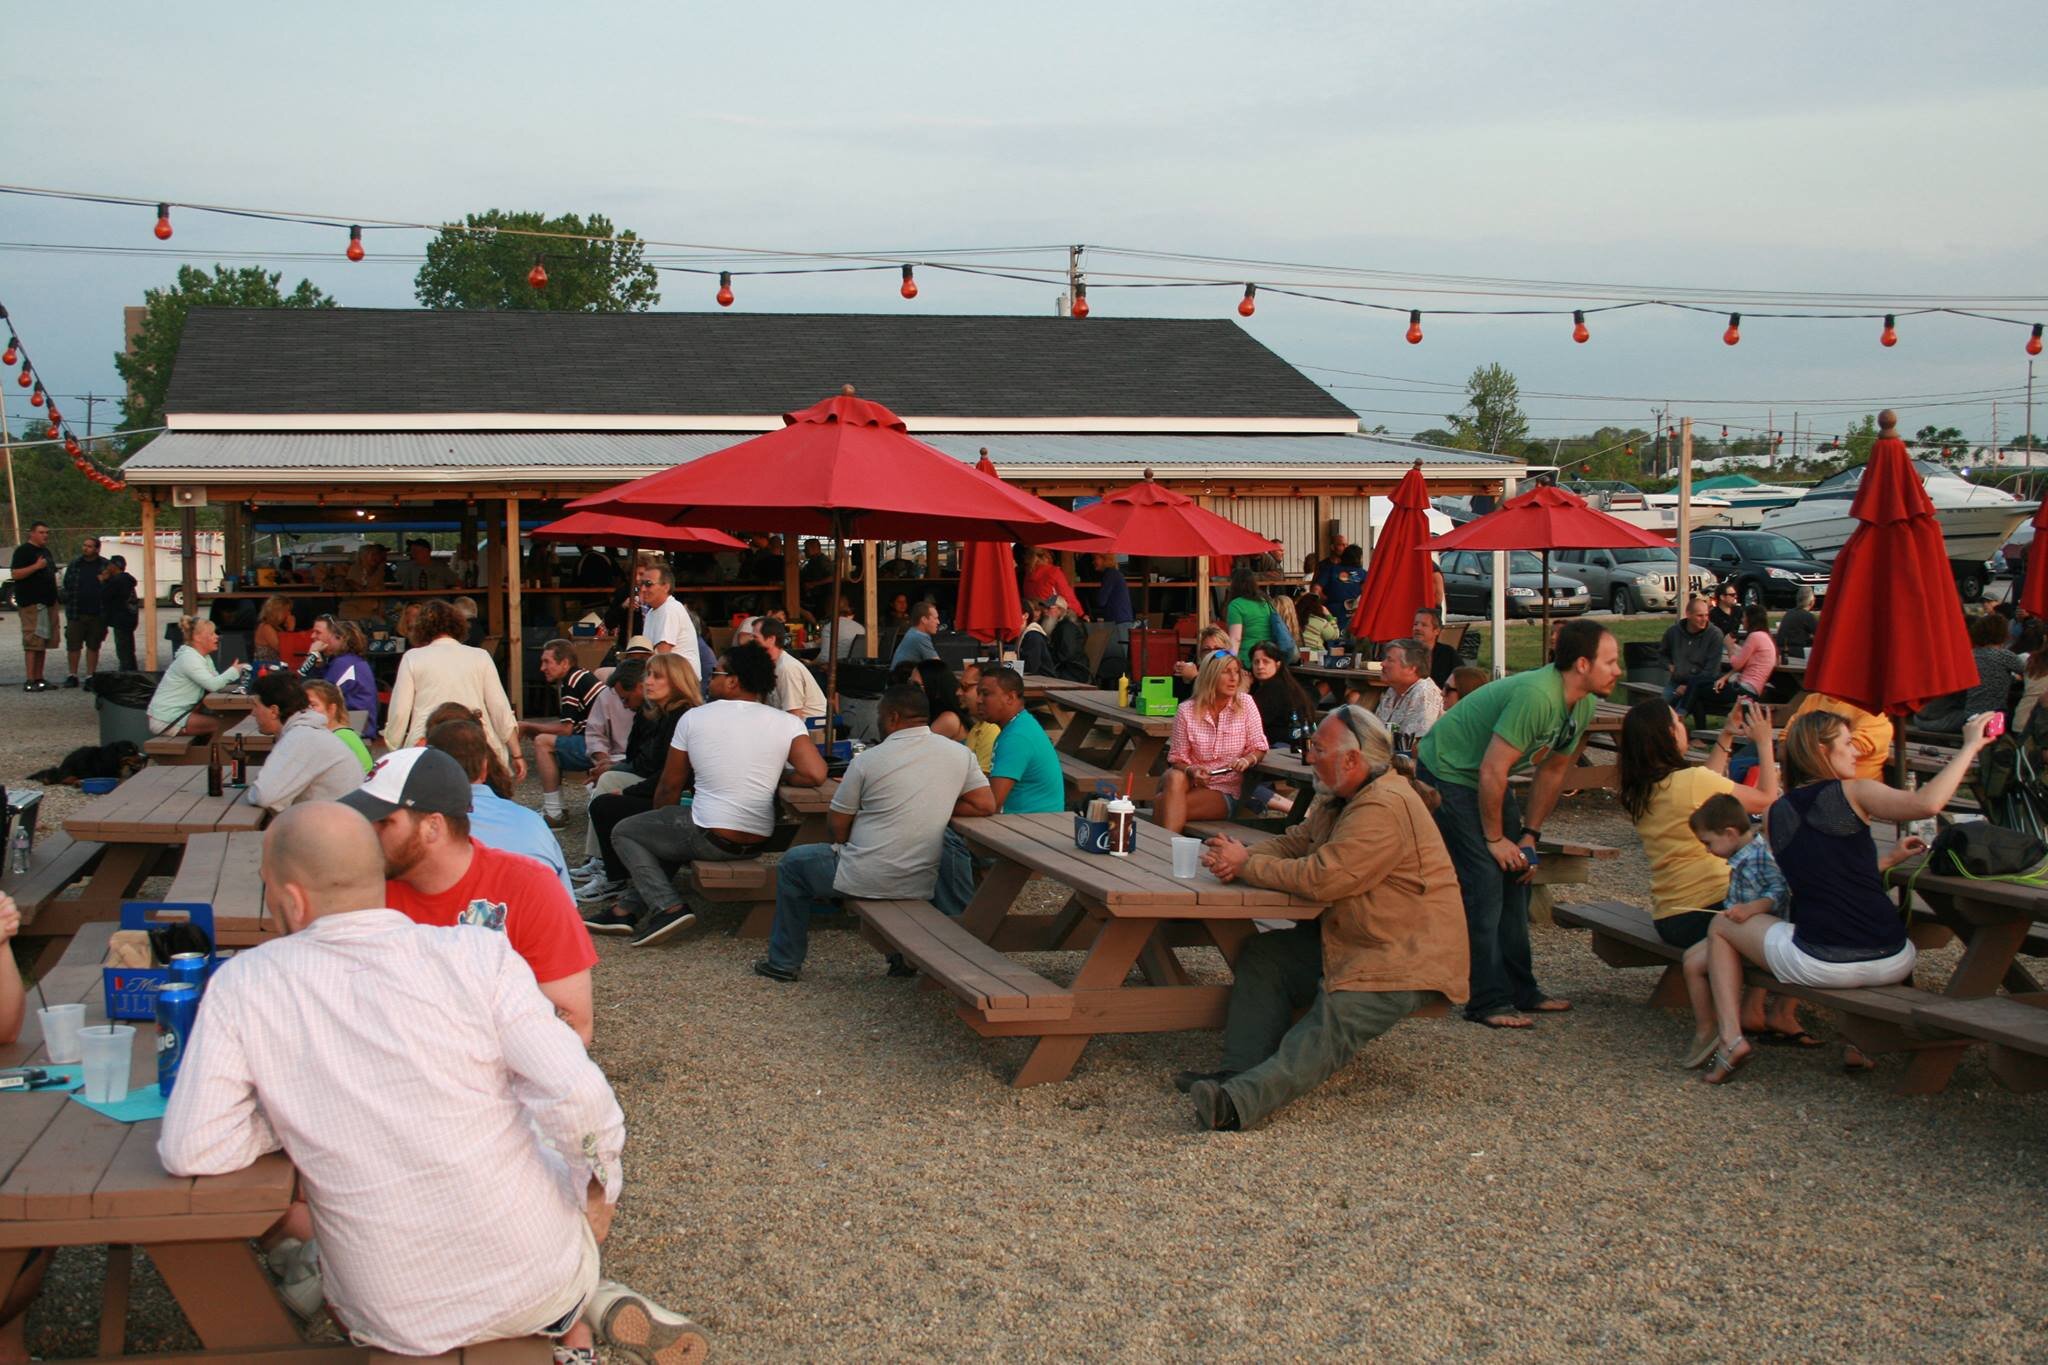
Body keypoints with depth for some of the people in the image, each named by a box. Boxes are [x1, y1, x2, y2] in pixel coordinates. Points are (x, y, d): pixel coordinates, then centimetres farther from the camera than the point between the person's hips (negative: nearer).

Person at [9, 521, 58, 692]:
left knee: (43, 643, 9)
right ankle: (30, 681, -11)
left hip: (48, 602, 9)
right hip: (31, 603, -9)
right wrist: (36, 566, -24)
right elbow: (15, 574, -16)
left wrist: (55, 598, 22)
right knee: (33, 642, -11)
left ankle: (39, 678, 13)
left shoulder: (45, 551, 21)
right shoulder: (23, 551, -6)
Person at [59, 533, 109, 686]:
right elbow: (66, 586, 9)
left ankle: (91, 676, 14)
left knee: (93, 646, 7)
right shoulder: (74, 565, 7)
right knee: (73, 646, 1)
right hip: (76, 614, 1)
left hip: (97, 614, -1)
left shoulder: (105, 566, 2)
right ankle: (72, 676, 9)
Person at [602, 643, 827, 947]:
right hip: (757, 842, 5)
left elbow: (669, 788, 5)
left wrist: (659, 821, 25)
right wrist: (776, 778, 6)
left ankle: (666, 907, 1)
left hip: (710, 840, -5)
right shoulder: (787, 723, -2)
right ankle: (632, 905, 27)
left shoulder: (693, 718, -3)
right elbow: (815, 774, -14)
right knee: (675, 825, 32)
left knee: (624, 832, 17)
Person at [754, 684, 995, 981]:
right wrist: (937, 809, 6)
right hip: (921, 887, 5)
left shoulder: (868, 760, -10)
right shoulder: (959, 754, -2)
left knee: (792, 863, 21)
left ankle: (784, 962, 26)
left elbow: (838, 825, -3)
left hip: (865, 879, -5)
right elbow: (986, 805, -2)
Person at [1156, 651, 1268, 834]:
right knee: (1175, 777, -36)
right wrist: (1191, 771, -22)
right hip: (1192, 782, 2)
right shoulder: (1186, 710, -1)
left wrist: (1247, 760, -21)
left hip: (1225, 791, -2)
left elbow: (1259, 748, 2)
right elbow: (1177, 758, 0)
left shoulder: (1245, 704, -1)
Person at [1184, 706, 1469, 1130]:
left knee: (1334, 1020, -29)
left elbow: (1320, 878, -29)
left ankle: (1243, 1100, -49)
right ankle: (1239, 1072, -14)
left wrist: (1246, 864, -15)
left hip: (1408, 958, -11)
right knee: (1263, 957, -3)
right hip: (1347, 940, 11)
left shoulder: (1386, 808, -24)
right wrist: (1240, 859, -9)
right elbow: (1295, 843, 13)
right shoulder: (1336, 797, 11)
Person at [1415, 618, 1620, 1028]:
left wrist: (1530, 836, 7)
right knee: (1484, 884, -13)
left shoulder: (1583, 707, 0)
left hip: (1487, 779, 10)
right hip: (1447, 771, -10)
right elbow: (1492, 771, -29)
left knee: (1514, 879, 9)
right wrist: (1494, 838, -18)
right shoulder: (1536, 696, -31)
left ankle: (1520, 990, 17)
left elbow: (1551, 771, 11)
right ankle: (1488, 1002, -8)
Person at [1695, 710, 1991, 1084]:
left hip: (1818, 965, 0)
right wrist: (1971, 745, -11)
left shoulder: (1775, 814, 9)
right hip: (1890, 963, 0)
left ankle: (1732, 1037, 7)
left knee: (1722, 925, 23)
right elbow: (1927, 803, -21)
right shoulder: (1852, 792, -4)